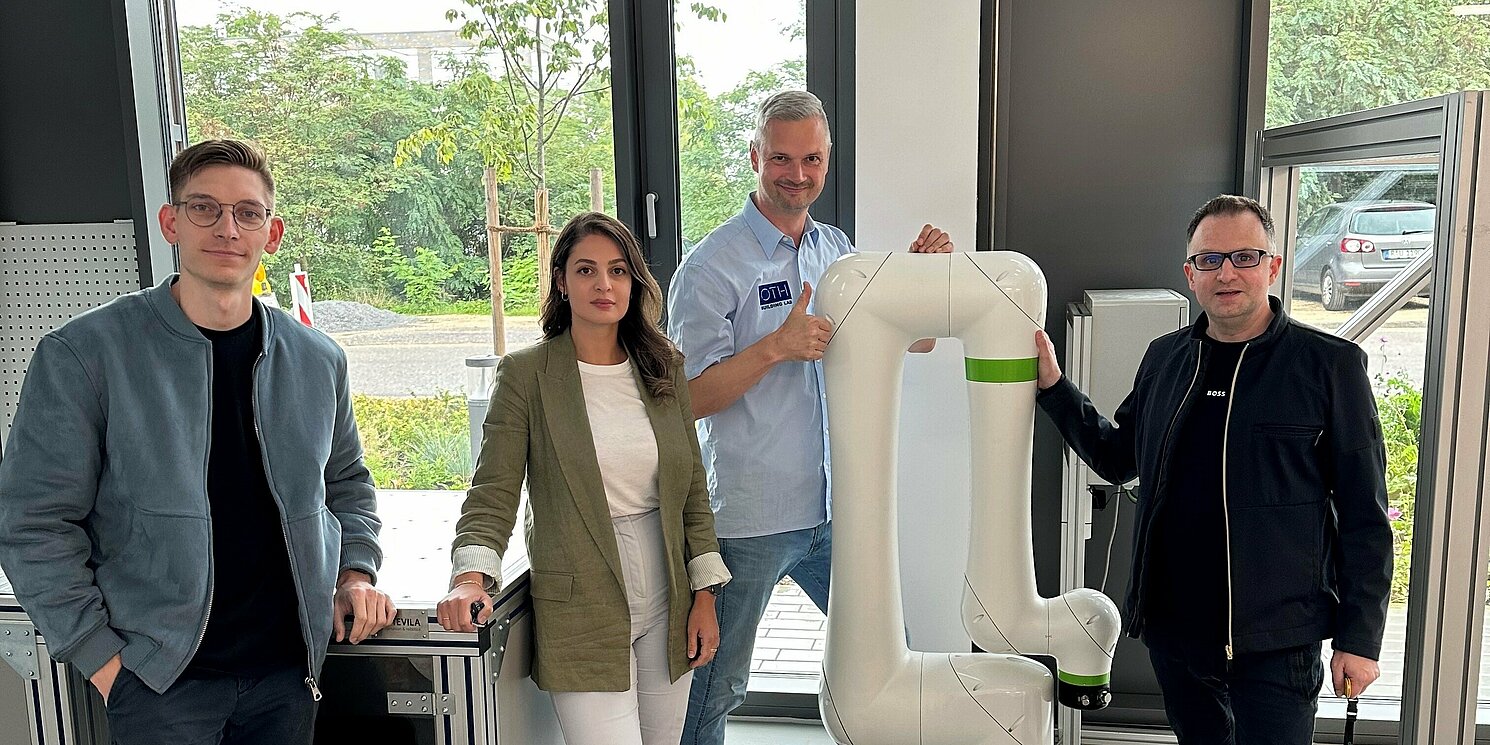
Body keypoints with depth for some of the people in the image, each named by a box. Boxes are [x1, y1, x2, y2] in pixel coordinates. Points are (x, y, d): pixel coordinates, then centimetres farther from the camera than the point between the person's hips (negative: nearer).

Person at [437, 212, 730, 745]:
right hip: (582, 615, -4)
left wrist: (705, 592, 4)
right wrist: (471, 575, -24)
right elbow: (493, 491, -8)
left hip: (666, 609, 4)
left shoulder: (664, 367, 5)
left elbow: (693, 486, 8)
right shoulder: (525, 373, -6)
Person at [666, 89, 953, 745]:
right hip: (747, 519, -5)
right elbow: (688, 398, -15)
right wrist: (777, 346, -27)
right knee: (715, 688, 12)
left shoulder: (838, 250, 8)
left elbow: (915, 340, 13)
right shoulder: (712, 266, -12)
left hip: (831, 511, 6)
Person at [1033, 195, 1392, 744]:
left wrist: (1359, 639, -8)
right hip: (1173, 631, 5)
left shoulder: (1330, 364, -7)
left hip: (1275, 642, -5)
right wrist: (1054, 386, 5)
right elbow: (1118, 458, 15)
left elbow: (1364, 517, -6)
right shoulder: (1164, 358, 6)